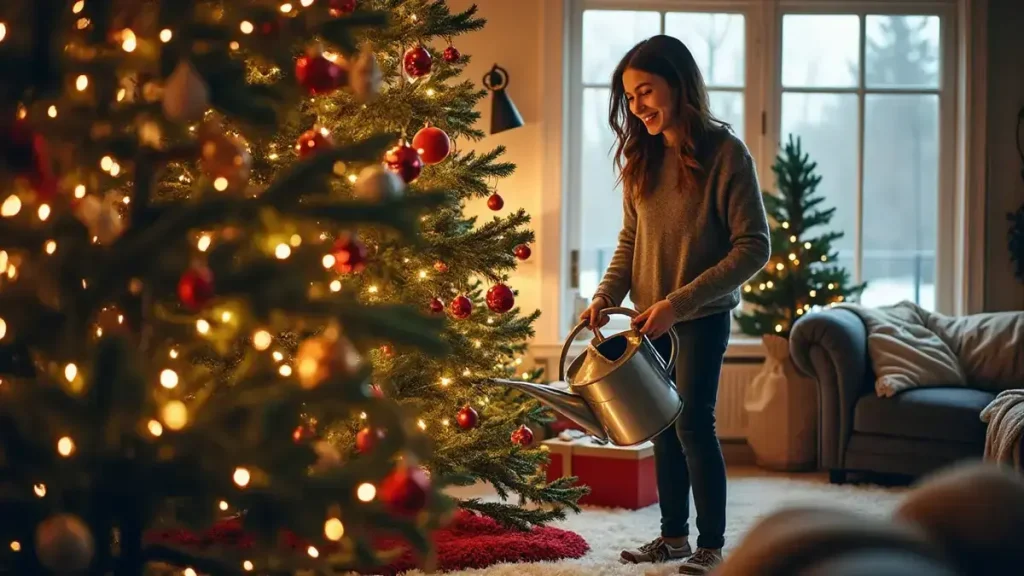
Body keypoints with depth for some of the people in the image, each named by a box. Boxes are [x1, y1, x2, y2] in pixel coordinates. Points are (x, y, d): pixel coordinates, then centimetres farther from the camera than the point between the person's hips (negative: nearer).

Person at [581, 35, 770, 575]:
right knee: (663, 425, 12)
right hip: (652, 318, 6)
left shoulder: (724, 153, -16)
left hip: (703, 314, -6)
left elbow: (754, 247, -17)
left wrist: (679, 302, -22)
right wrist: (606, 294, -5)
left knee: (693, 423, -5)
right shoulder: (642, 156, 3)